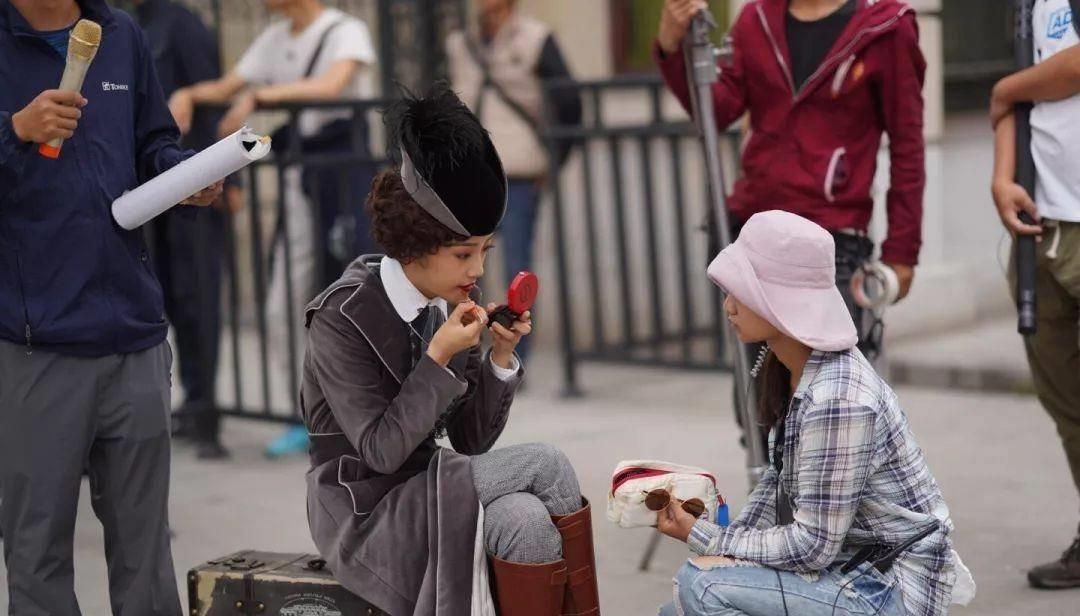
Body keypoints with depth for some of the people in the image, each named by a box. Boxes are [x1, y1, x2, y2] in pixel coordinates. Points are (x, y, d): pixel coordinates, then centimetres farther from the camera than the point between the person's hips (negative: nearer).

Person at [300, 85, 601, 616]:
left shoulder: (449, 305, 1)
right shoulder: (341, 318, -17)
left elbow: (471, 441, 3)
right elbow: (381, 451, -21)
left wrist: (500, 359, -12)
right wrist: (439, 358, -28)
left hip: (429, 493, 6)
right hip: (364, 514, -6)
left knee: (528, 520, -24)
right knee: (544, 466, -21)